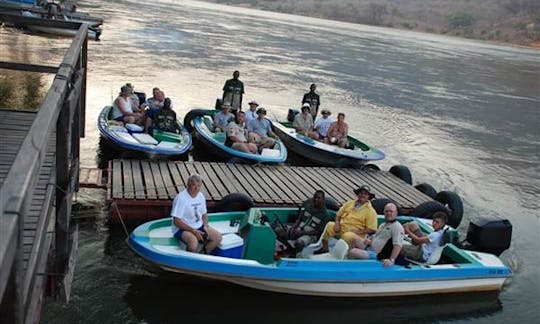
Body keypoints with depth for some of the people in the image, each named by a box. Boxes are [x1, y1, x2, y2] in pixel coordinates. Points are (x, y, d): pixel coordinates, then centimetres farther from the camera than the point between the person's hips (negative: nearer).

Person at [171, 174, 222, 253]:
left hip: (199, 226, 7)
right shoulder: (180, 198, -19)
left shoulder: (201, 196, 4)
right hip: (182, 229, -7)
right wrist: (193, 231, -22)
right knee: (193, 242, -36)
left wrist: (206, 226, -3)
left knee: (218, 237, -7)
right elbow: (176, 221, -20)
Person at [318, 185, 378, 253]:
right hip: (340, 228, 5)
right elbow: (338, 214, 19)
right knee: (329, 225, -22)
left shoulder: (371, 211, -2)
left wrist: (358, 232, -17)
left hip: (353, 232, -5)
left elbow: (371, 229, -8)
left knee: (348, 236, -38)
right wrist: (337, 223, -2)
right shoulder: (350, 203, 14)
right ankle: (324, 248, -7)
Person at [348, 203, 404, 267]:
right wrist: (369, 242, 3)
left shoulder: (397, 226, -11)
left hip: (378, 255, -10)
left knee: (352, 252, -23)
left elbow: (397, 245, -23)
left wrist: (391, 260, -34)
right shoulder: (382, 225, 20)